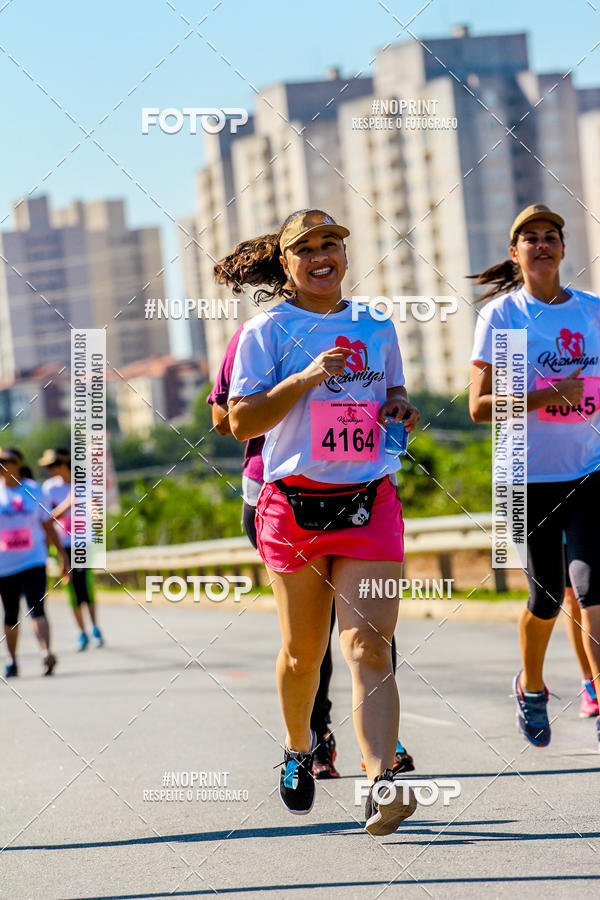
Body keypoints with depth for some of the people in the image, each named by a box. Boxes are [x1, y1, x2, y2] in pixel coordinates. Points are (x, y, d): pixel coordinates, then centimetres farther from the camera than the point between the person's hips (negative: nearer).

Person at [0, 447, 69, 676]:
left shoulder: (34, 490, 4)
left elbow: (48, 525, 12)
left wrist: (62, 555, 12)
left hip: (33, 561, -1)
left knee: (36, 608, -17)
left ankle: (46, 652, -29)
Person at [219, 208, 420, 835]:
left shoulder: (377, 328, 13)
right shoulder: (268, 331, 1)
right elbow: (241, 422, -6)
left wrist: (399, 406, 4)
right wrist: (306, 378, -17)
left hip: (370, 502, 1)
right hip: (294, 502, -1)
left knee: (369, 646, -13)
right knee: (303, 652, 8)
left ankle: (381, 784, -25)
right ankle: (299, 749, 37)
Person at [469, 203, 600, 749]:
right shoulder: (501, 314, -3)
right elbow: (480, 407, -9)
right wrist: (547, 396, -20)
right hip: (530, 477, -2)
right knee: (546, 598, 6)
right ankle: (531, 687, 35)